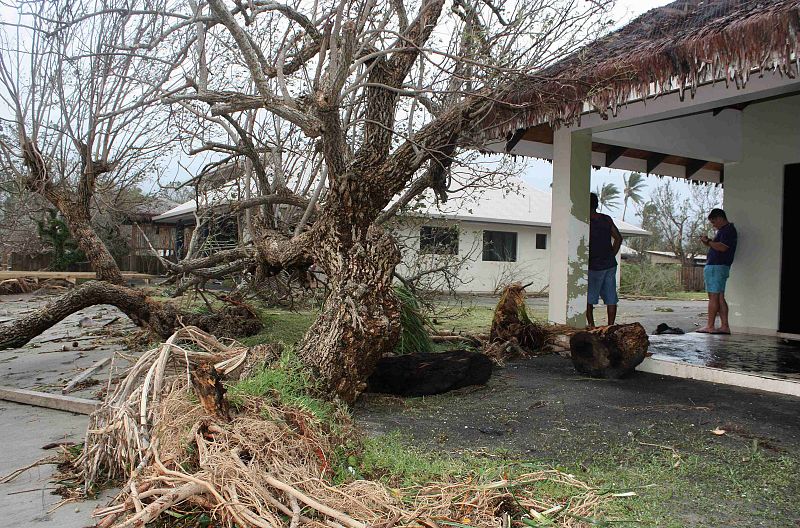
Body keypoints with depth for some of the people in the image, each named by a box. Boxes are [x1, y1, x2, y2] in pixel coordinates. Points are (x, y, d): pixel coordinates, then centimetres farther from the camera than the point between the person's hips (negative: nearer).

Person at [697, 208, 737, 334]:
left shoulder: (728, 230, -10)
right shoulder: (724, 230, 23)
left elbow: (722, 247, -21)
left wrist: (708, 241, -11)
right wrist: (707, 242, 8)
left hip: (716, 267, -11)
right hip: (719, 267, 11)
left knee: (713, 297, -9)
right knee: (720, 297, 9)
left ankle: (710, 326, -8)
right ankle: (724, 326, 9)